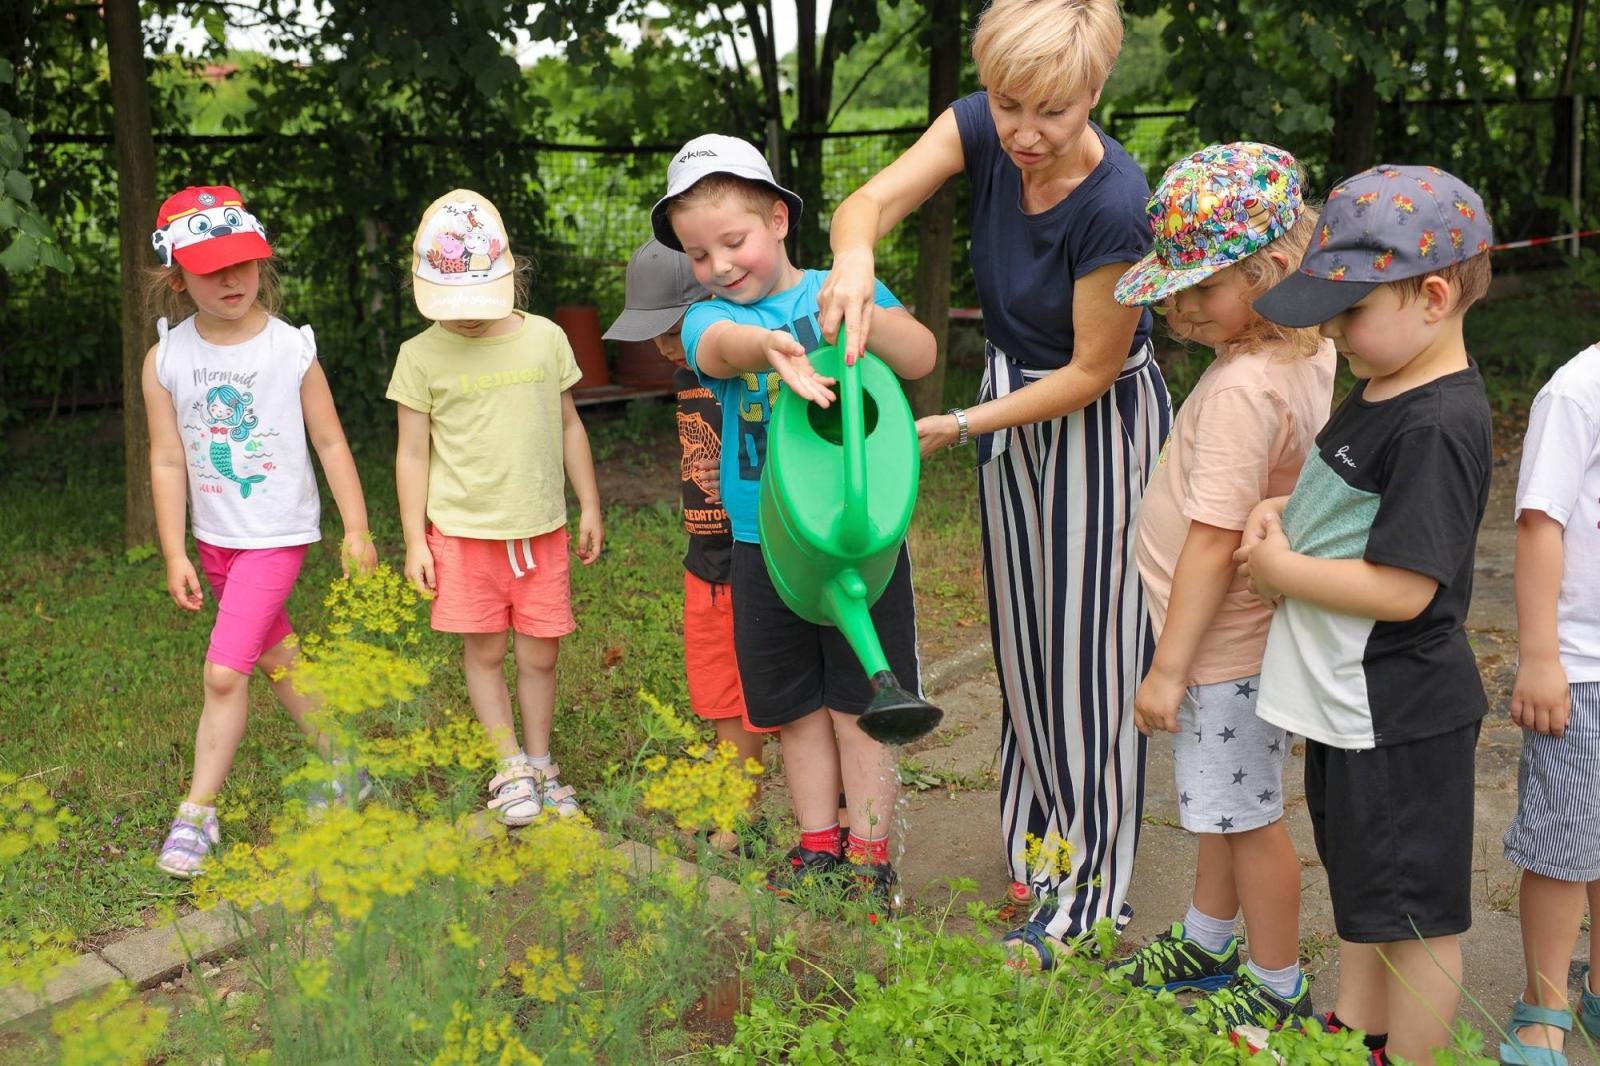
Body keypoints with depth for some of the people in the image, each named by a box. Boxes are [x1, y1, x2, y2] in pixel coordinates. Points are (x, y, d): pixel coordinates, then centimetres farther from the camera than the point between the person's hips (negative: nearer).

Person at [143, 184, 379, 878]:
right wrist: (175, 555, -4)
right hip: (215, 539, 5)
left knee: (224, 671, -12)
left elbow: (330, 442, -4)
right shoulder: (166, 361, -6)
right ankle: (343, 767, 36)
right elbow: (168, 461, -3)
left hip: (277, 535, -4)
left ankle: (198, 813, 2)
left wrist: (356, 530, -3)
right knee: (275, 657, 17)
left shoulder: (291, 348, -12)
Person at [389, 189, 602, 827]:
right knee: (484, 651, 6)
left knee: (540, 654, 8)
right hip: (463, 533, -1)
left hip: (541, 531, 1)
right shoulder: (421, 356, -5)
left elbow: (568, 426, 10)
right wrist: (415, 541, -2)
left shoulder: (545, 338, 0)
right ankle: (512, 770, 19)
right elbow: (413, 453, -1)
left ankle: (540, 764, 25)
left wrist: (590, 507, 11)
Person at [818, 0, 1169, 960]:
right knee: (1024, 638, 16)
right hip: (1015, 398, 7)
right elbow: (872, 201, -24)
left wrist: (958, 427, -20)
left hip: (1100, 423, -6)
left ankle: (1092, 892, 15)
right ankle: (1041, 848, 34)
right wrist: (854, 258, -47)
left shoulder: (1115, 204, -31)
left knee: (1091, 645, 1)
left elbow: (1092, 371, -22)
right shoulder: (982, 129, -15)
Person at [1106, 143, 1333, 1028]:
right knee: (1222, 805, 24)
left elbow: (1214, 543, -27)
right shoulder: (1307, 354, 2)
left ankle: (1279, 990, 24)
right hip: (1236, 632, 10)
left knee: (1246, 815, 7)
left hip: (1224, 644, -10)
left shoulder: (1242, 388, -28)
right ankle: (1207, 943, 43)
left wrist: (1167, 668, -19)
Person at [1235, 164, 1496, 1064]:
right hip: (1351, 701, 10)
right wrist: (1280, 512, -1)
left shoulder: (1438, 427, -25)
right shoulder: (1387, 389, 5)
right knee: (1361, 881, 25)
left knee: (1416, 910, 6)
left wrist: (1281, 568, -17)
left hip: (1400, 716, -10)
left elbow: (1403, 588, -28)